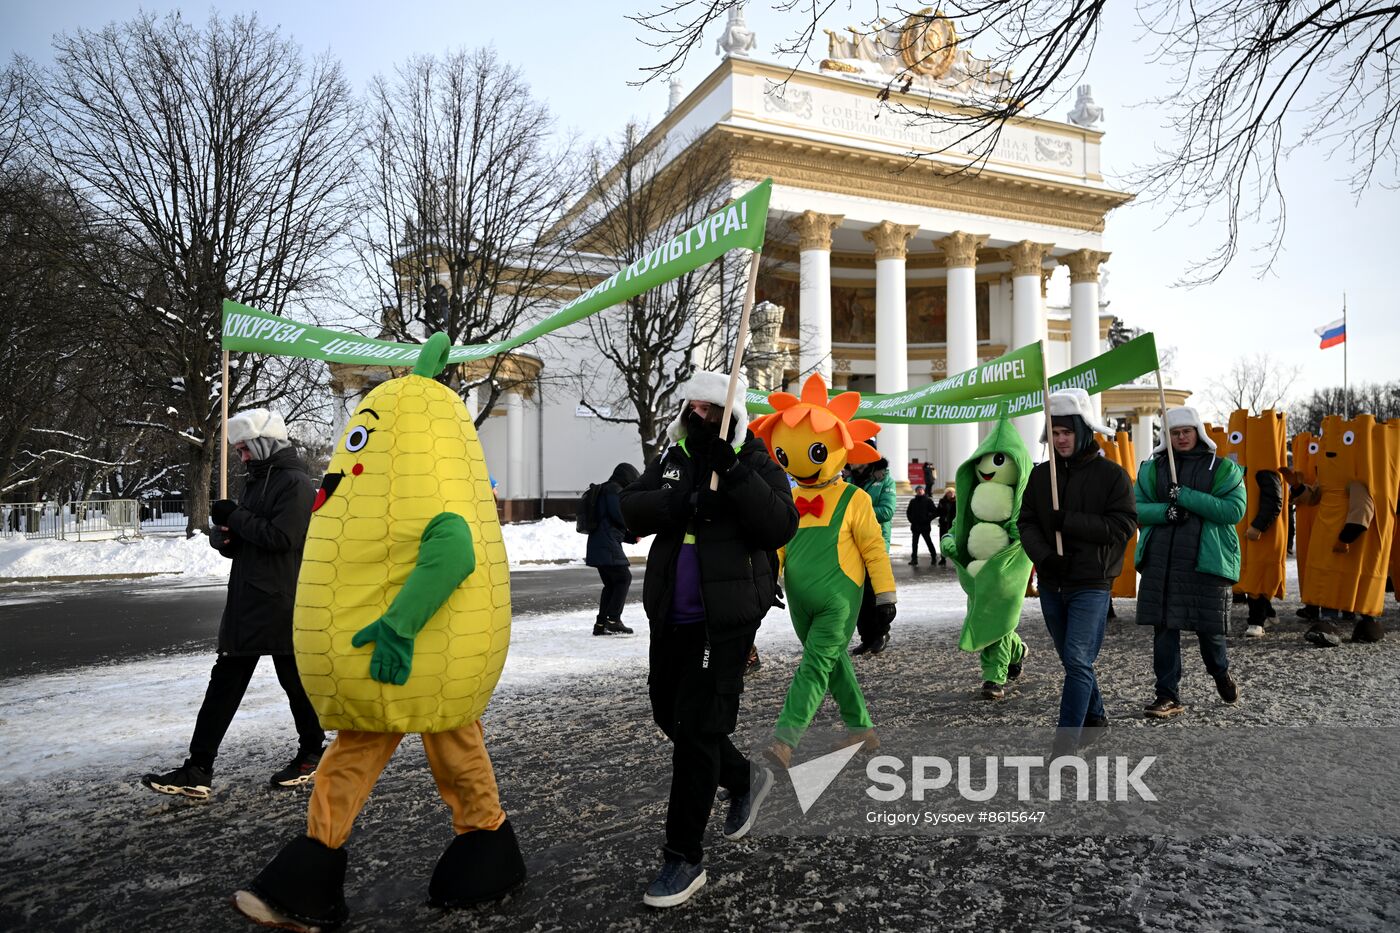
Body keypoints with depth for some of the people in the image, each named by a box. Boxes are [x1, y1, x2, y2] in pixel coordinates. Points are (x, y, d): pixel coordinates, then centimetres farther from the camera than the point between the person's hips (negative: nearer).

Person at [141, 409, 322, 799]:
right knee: (224, 683, 6)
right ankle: (198, 770, 9)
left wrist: (236, 517, -14)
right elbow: (242, 542, 20)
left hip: (281, 604, -9)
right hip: (247, 604, 9)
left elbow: (283, 537, -22)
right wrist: (224, 536, -3)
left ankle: (311, 754, 24)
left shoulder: (295, 483, -11)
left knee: (296, 680, 6)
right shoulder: (257, 481, 18)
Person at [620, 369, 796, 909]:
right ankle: (743, 781, 43)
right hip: (670, 615, 7)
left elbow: (780, 527, -19)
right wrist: (687, 502, -22)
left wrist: (734, 472, -26)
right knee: (670, 716, 18)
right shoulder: (671, 460, 9)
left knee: (697, 729, -5)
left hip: (725, 620, -6)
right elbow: (632, 510, -5)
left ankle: (684, 859, 7)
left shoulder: (755, 463, -5)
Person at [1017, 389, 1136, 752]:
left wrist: (1068, 521, -20)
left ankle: (1066, 742, -8)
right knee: (1073, 660, 17)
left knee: (1077, 661, -11)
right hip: (1051, 584, 5)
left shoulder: (1111, 474, -5)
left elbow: (1123, 525, -13)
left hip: (1091, 585, -5)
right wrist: (1044, 556, -14)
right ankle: (1095, 717, 37)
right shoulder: (1041, 474, 8)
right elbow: (1026, 522, 4)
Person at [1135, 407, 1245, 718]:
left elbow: (1234, 509, -9)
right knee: (1164, 628, 2)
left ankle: (1221, 674, 39)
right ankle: (1168, 696, 10)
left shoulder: (1222, 468, 3)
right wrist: (1165, 511, -15)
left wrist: (1186, 497, -16)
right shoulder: (1152, 468, 10)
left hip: (1206, 561, -2)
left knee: (1208, 628, 7)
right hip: (1160, 561, 2)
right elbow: (1135, 508, 5)